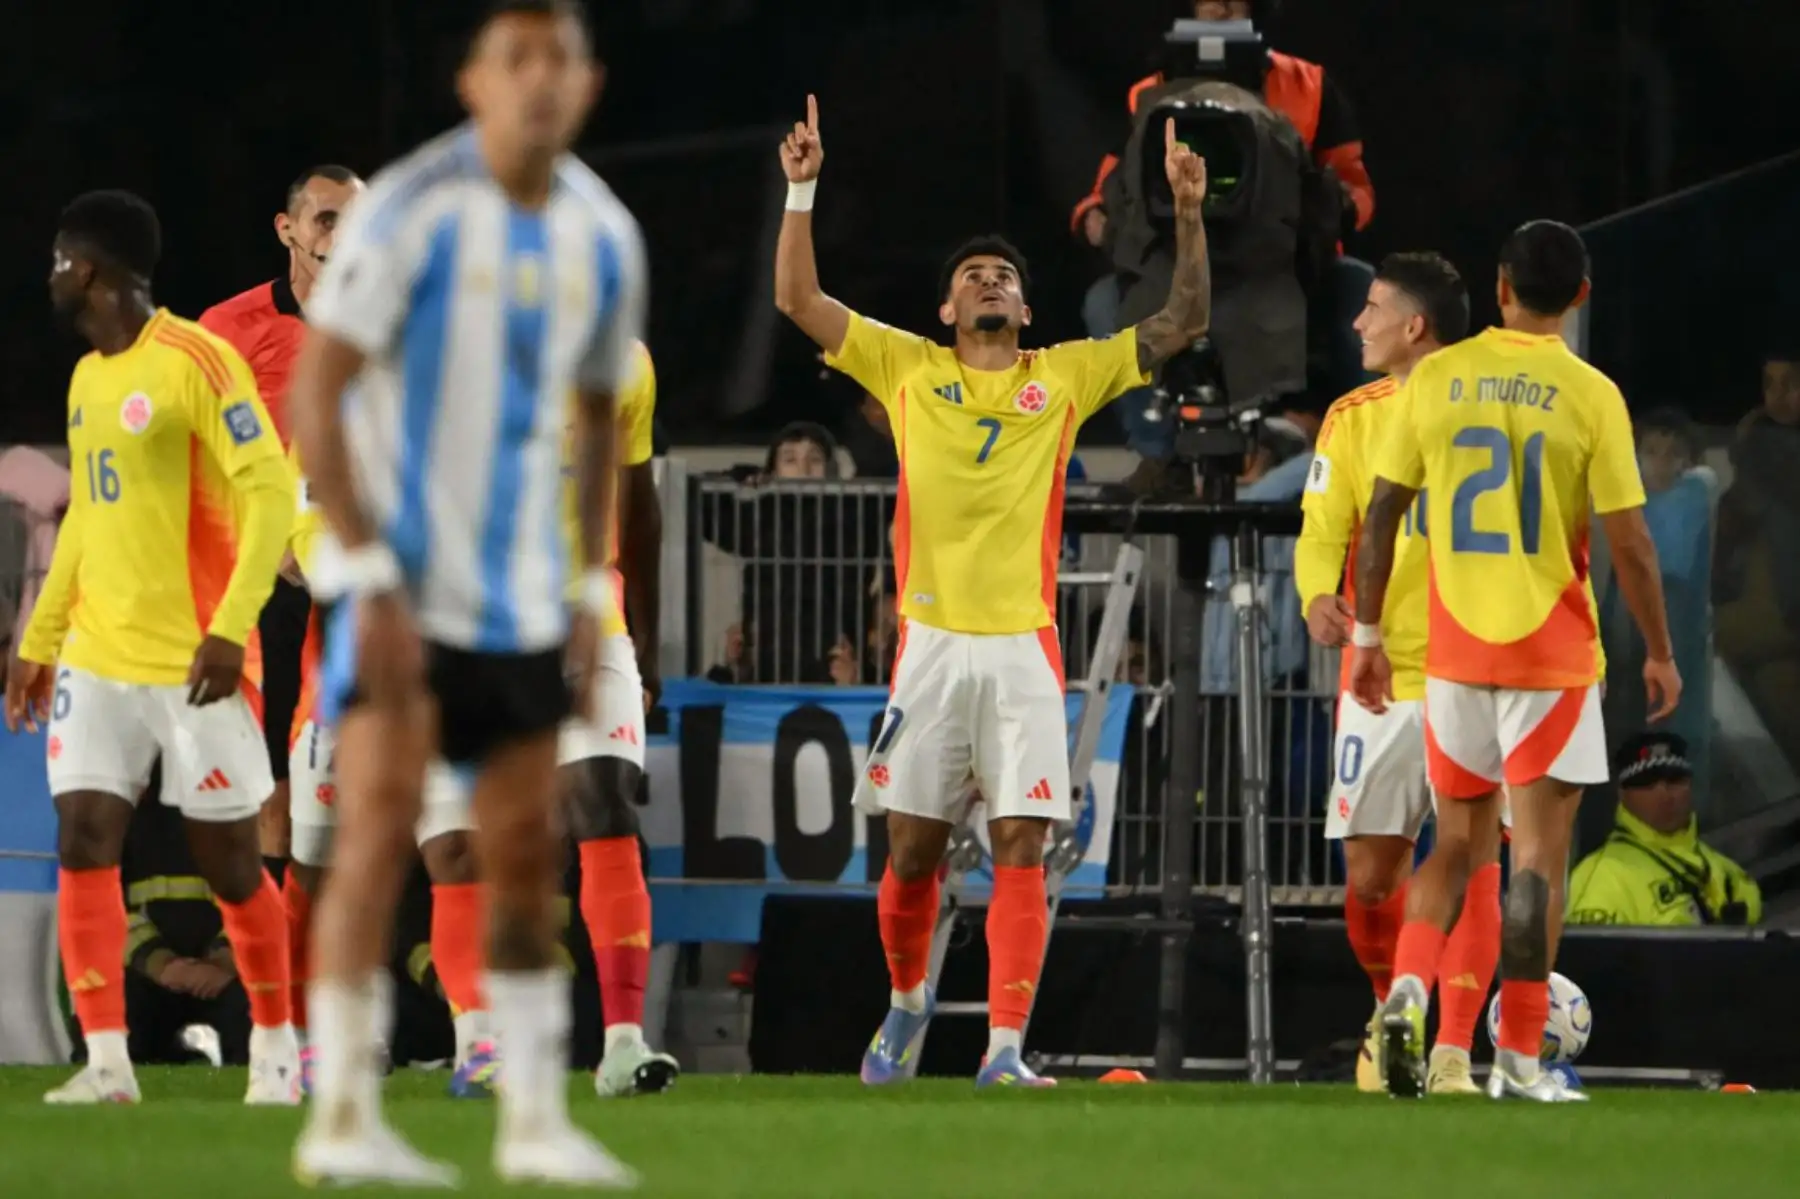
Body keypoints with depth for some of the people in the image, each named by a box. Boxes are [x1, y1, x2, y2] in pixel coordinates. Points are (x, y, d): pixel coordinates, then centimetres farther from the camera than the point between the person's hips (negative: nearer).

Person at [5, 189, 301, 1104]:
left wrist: (230, 626, -23)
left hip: (193, 660, -7)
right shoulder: (87, 378, 13)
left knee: (229, 860, 2)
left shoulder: (193, 361, -12)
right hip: (97, 654, 7)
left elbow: (270, 490, -16)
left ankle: (275, 1048, 19)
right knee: (83, 842, -7)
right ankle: (106, 1061, -7)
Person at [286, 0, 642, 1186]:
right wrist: (368, 574, -18)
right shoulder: (412, 210, -12)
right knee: (381, 822, -15)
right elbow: (315, 391, -13)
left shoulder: (602, 238, 6)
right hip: (403, 580, -6)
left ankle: (537, 1120, 15)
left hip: (522, 595, 6)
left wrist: (593, 591, 13)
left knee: (527, 853, 7)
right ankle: (343, 1119, -13)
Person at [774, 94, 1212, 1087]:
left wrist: (1188, 212, 0)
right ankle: (907, 1000, 30)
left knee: (1021, 849, -9)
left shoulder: (1066, 377, 10)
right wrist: (802, 191, -2)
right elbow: (798, 299, 7)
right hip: (932, 641, 0)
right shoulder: (908, 369, 10)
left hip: (1024, 643, 0)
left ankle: (1005, 1046, -11)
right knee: (912, 847, 6)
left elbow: (1184, 323, 10)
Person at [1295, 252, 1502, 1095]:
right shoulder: (1353, 419, 7)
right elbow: (1322, 529, 1)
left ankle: (1451, 1053, -9)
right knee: (1370, 875, 3)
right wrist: (1320, 594, -20)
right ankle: (1394, 1014, 29)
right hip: (1383, 672, 3)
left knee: (1473, 862, -11)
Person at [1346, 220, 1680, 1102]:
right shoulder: (1590, 396, -8)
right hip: (1551, 652, -3)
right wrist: (1660, 654, 3)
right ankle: (1519, 1058, -1)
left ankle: (1407, 994, -7)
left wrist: (1366, 634, 12)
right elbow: (1629, 543, -8)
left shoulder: (1435, 379, 0)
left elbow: (1381, 515, 2)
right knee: (1539, 854, 2)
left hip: (1454, 648, 3)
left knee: (1458, 843, 16)